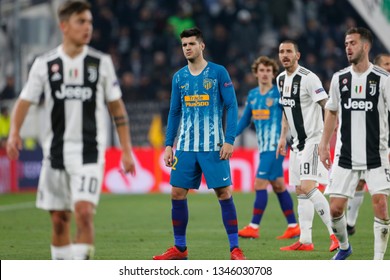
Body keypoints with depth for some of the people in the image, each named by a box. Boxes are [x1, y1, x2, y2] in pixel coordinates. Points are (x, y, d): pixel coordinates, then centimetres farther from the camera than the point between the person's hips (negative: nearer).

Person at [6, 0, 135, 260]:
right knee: (59, 219, 7)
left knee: (84, 212, -18)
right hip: (56, 151, 2)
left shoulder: (101, 62, 3)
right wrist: (14, 133, -15)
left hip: (89, 153, -2)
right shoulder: (45, 64, 3)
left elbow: (117, 107, 8)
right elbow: (24, 101, 4)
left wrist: (127, 150, 5)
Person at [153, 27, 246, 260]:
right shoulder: (179, 77, 11)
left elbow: (231, 107, -4)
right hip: (185, 147, 4)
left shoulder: (218, 73, -2)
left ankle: (235, 248, -1)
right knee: (178, 193, 1)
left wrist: (229, 140, -12)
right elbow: (174, 113, 16)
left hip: (213, 145, -4)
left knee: (224, 193, -6)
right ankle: (180, 248, 13)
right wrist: (168, 145, 10)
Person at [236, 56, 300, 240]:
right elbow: (244, 120, 21)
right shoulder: (252, 95, 12)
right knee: (278, 186, 10)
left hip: (275, 147, -7)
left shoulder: (279, 94, -8)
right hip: (263, 147, 7)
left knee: (260, 184, -11)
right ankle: (293, 226, 15)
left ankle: (254, 227, -8)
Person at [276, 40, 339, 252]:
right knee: (301, 192, 8)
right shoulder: (281, 79, 12)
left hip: (313, 139, -9)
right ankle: (305, 241, 11)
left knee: (308, 187, -19)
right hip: (298, 142, 9)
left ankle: (336, 234, -16)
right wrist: (283, 137, 21)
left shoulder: (308, 78, -14)